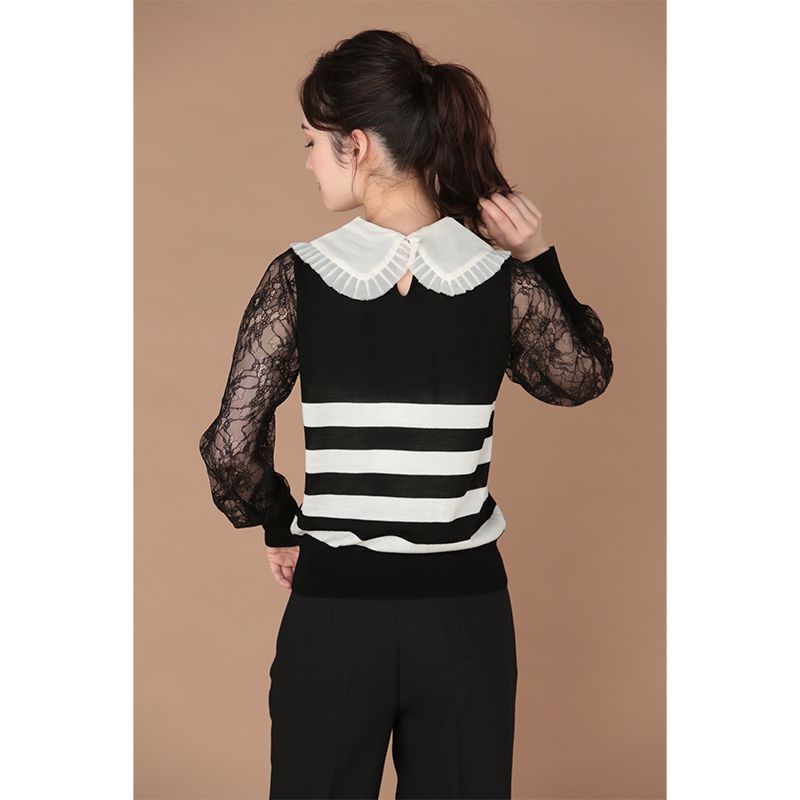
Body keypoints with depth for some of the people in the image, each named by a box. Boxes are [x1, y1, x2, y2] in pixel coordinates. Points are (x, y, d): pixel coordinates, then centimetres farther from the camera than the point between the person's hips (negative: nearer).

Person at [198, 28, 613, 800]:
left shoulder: (297, 278, -10)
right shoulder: (504, 279, -7)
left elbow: (230, 447, -12)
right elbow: (583, 376, 12)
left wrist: (278, 524, 5)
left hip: (333, 608, -1)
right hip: (465, 615, 1)